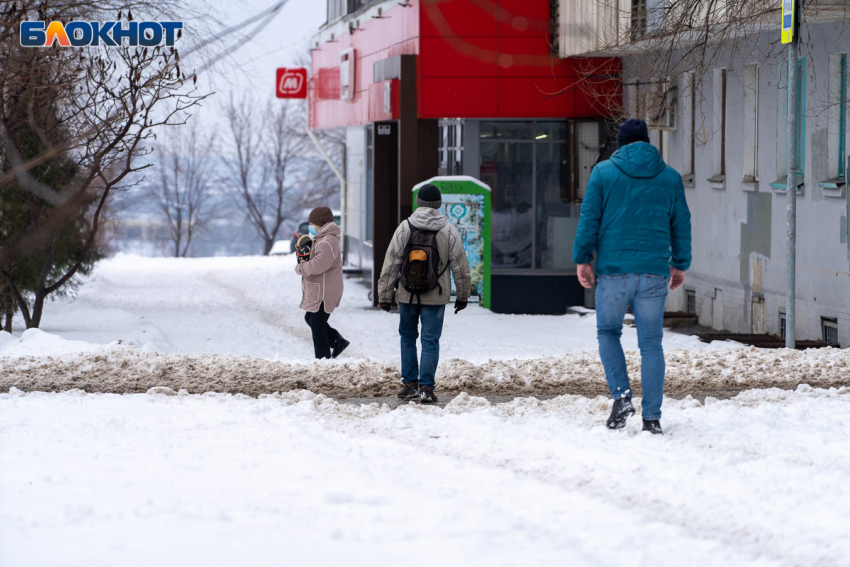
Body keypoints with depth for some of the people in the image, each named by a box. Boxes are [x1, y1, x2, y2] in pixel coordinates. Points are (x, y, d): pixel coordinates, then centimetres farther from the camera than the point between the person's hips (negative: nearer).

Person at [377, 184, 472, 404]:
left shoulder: (404, 229, -4)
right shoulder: (449, 231, -4)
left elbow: (390, 266, -3)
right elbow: (460, 266, 1)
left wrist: (385, 296, 4)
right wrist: (463, 296, 12)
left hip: (407, 295, 1)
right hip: (436, 296, -1)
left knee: (408, 336, 17)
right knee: (430, 340, 2)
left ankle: (410, 383, 18)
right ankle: (426, 387, -6)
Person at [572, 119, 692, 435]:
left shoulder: (603, 173, 2)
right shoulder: (670, 178, 8)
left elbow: (589, 219, -1)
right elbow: (681, 225, 12)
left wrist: (583, 258, 6)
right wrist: (680, 264, 21)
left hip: (613, 269, -2)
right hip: (654, 272, 2)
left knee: (608, 332, 17)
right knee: (651, 343, 5)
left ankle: (621, 395, -3)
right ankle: (651, 417, 3)